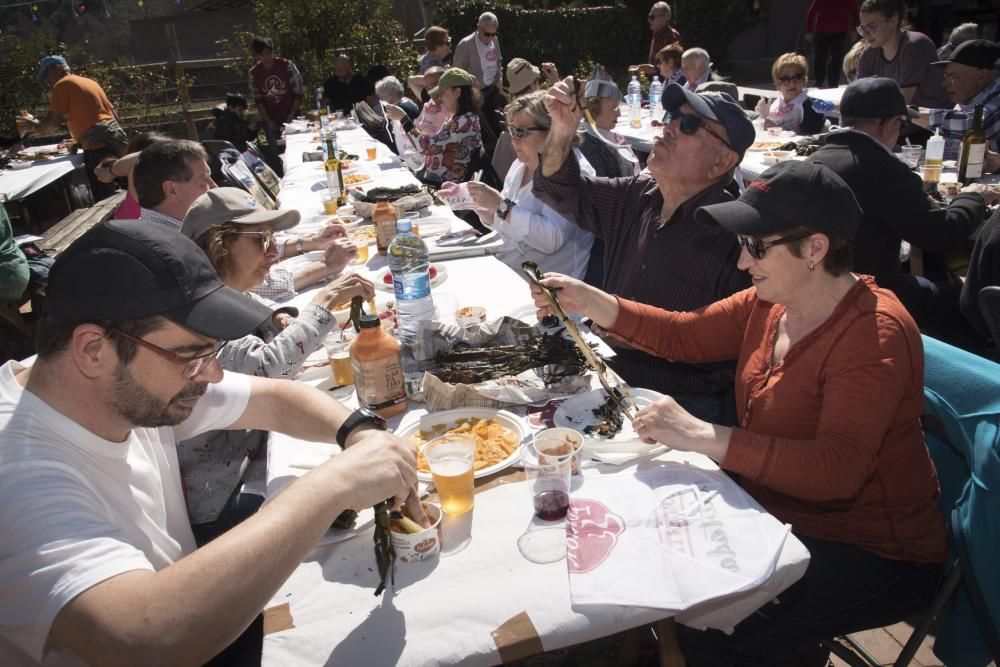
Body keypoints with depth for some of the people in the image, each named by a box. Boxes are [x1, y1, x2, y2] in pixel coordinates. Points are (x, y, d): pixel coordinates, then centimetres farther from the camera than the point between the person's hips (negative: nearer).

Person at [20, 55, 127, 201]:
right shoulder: (89, 82, 22)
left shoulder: (62, 85, -2)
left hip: (98, 145, -9)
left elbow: (53, 122, -7)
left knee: (104, 198, -7)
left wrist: (37, 126, 12)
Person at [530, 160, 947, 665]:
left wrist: (702, 437, -41)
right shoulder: (773, 300, -1)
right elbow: (686, 336, 6)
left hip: (869, 552, -7)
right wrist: (589, 301, -4)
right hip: (772, 506, 8)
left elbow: (838, 470, -34)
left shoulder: (874, 333, -24)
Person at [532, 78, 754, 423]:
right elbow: (561, 189, 14)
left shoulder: (734, 235, -17)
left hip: (683, 404, -6)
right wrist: (562, 130, -4)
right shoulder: (637, 195, 6)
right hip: (612, 381, 7)